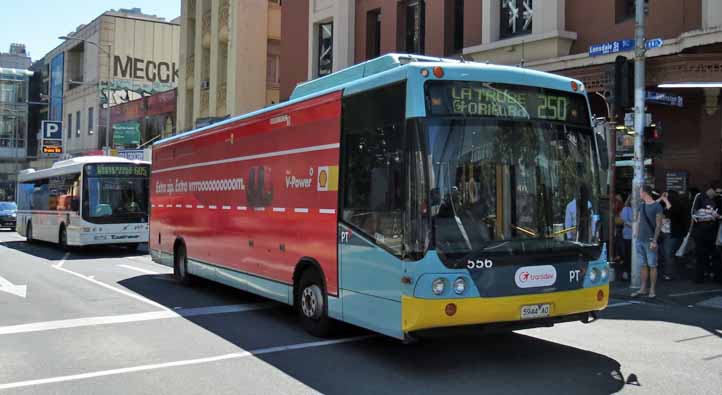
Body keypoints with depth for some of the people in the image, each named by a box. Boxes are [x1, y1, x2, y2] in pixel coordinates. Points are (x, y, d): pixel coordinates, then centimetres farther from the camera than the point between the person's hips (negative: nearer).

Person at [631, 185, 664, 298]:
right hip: (640, 240, 6)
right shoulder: (641, 205, 14)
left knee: (652, 265, -1)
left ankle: (652, 290, 5)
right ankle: (643, 289, 13)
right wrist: (637, 236, 9)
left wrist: (654, 241, -14)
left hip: (650, 241, -6)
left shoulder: (657, 206, -5)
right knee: (643, 265, 9)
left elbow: (658, 225, -8)